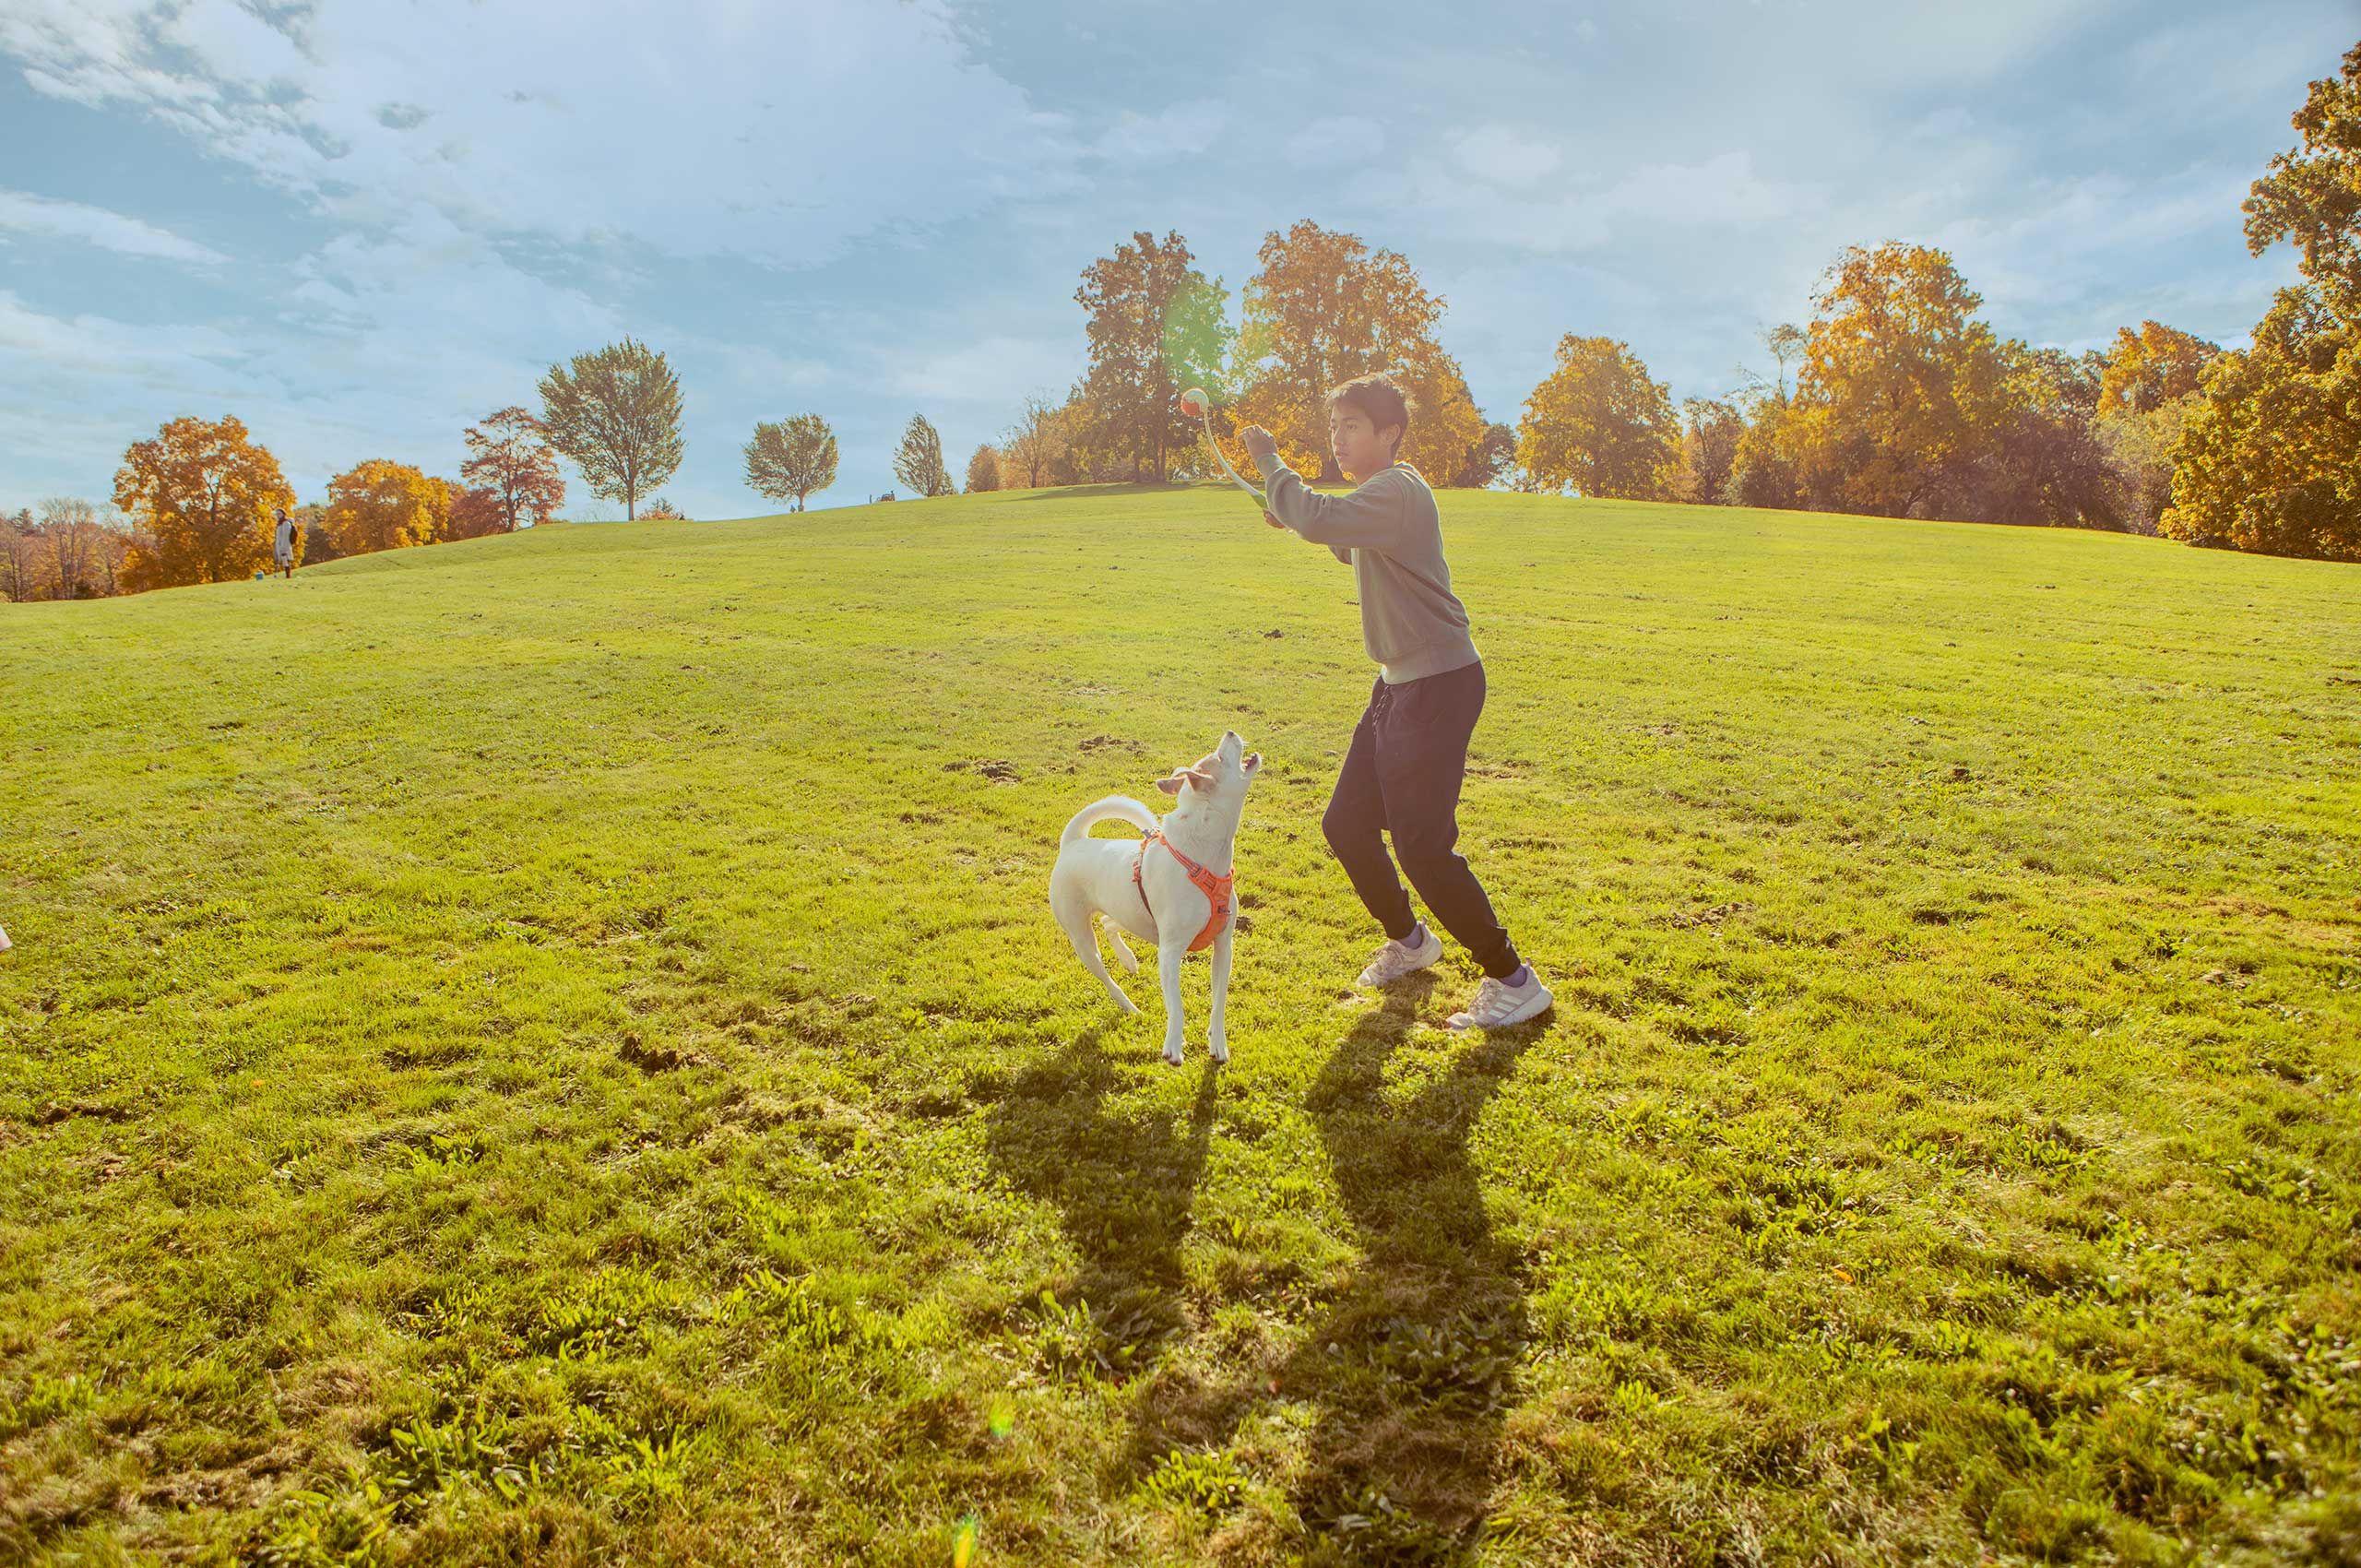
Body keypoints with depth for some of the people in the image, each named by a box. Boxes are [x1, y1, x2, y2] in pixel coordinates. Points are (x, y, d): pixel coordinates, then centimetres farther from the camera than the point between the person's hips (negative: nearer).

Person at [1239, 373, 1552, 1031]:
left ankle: (1514, 981, 5)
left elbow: (1318, 519, -33)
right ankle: (1408, 940, 36)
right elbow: (1354, 550, 33)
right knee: (1346, 824, 14)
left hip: (1438, 685, -10)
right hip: (1398, 683, 10)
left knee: (1422, 845, -10)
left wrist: (1269, 460, -16)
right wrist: (1289, 514, 17)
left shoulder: (1397, 490, -17)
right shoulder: (1379, 495, 14)